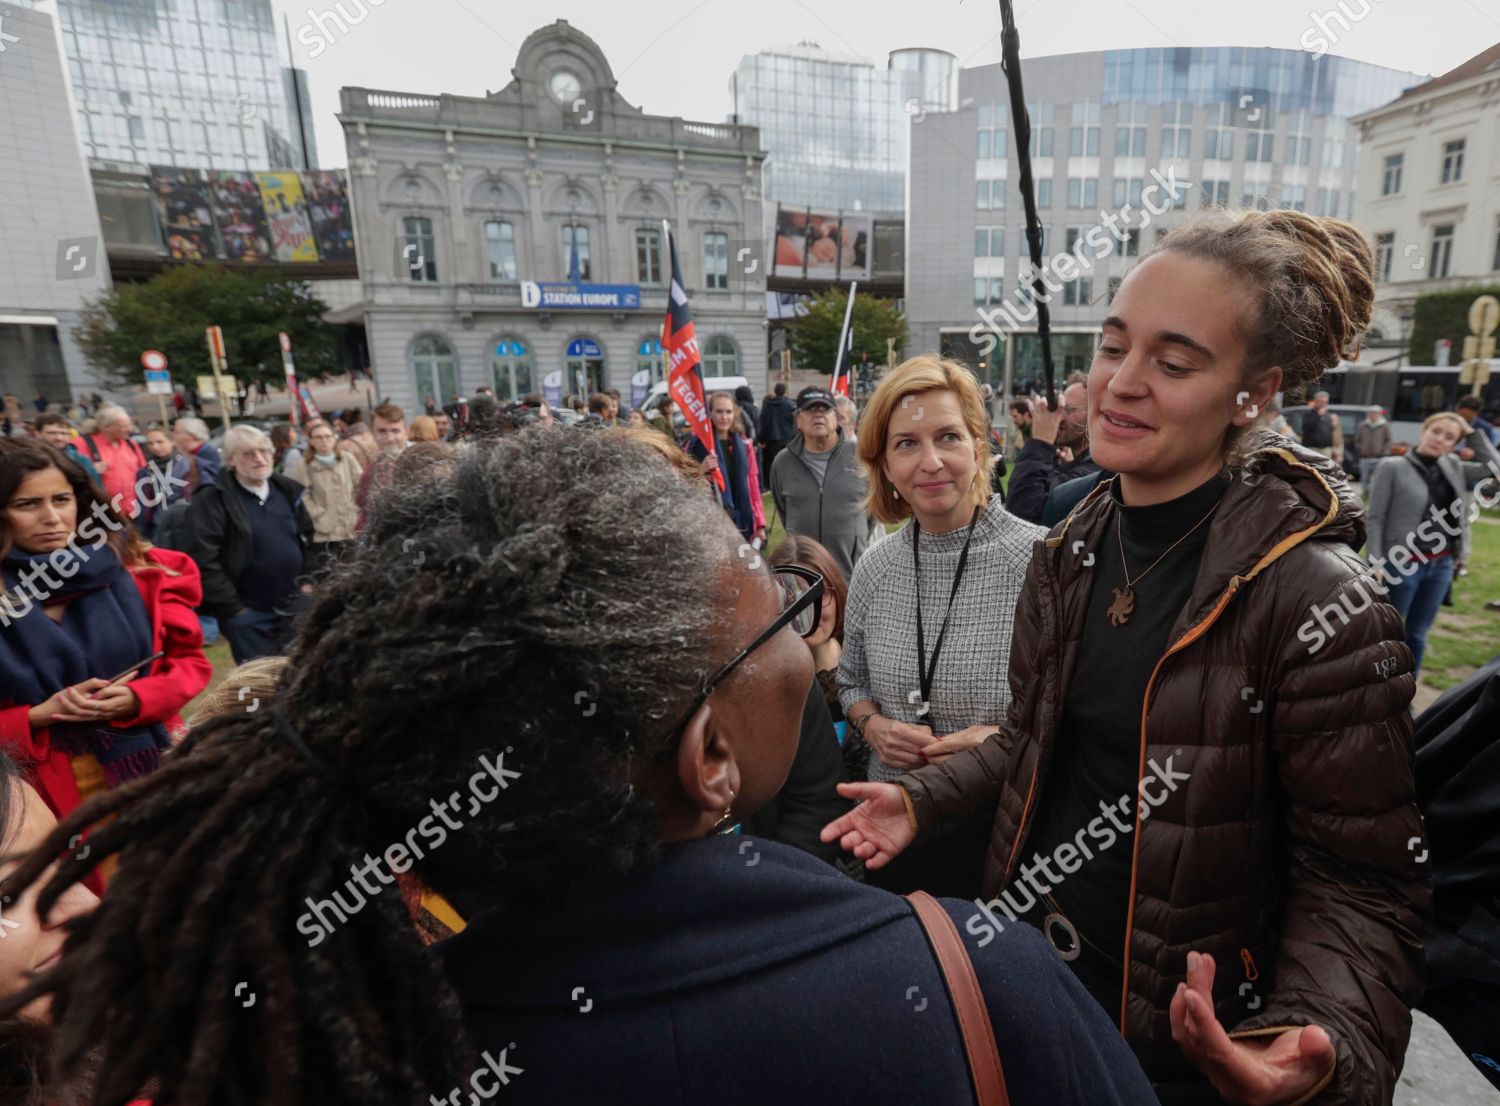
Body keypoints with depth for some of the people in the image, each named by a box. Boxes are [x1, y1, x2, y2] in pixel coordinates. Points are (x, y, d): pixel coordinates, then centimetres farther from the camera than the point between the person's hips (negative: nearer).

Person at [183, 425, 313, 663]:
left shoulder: (287, 490, 6)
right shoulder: (211, 500, -12)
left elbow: (310, 539, 16)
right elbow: (204, 562, -16)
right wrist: (232, 609, -16)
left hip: (296, 607, 5)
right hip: (248, 613, -5)